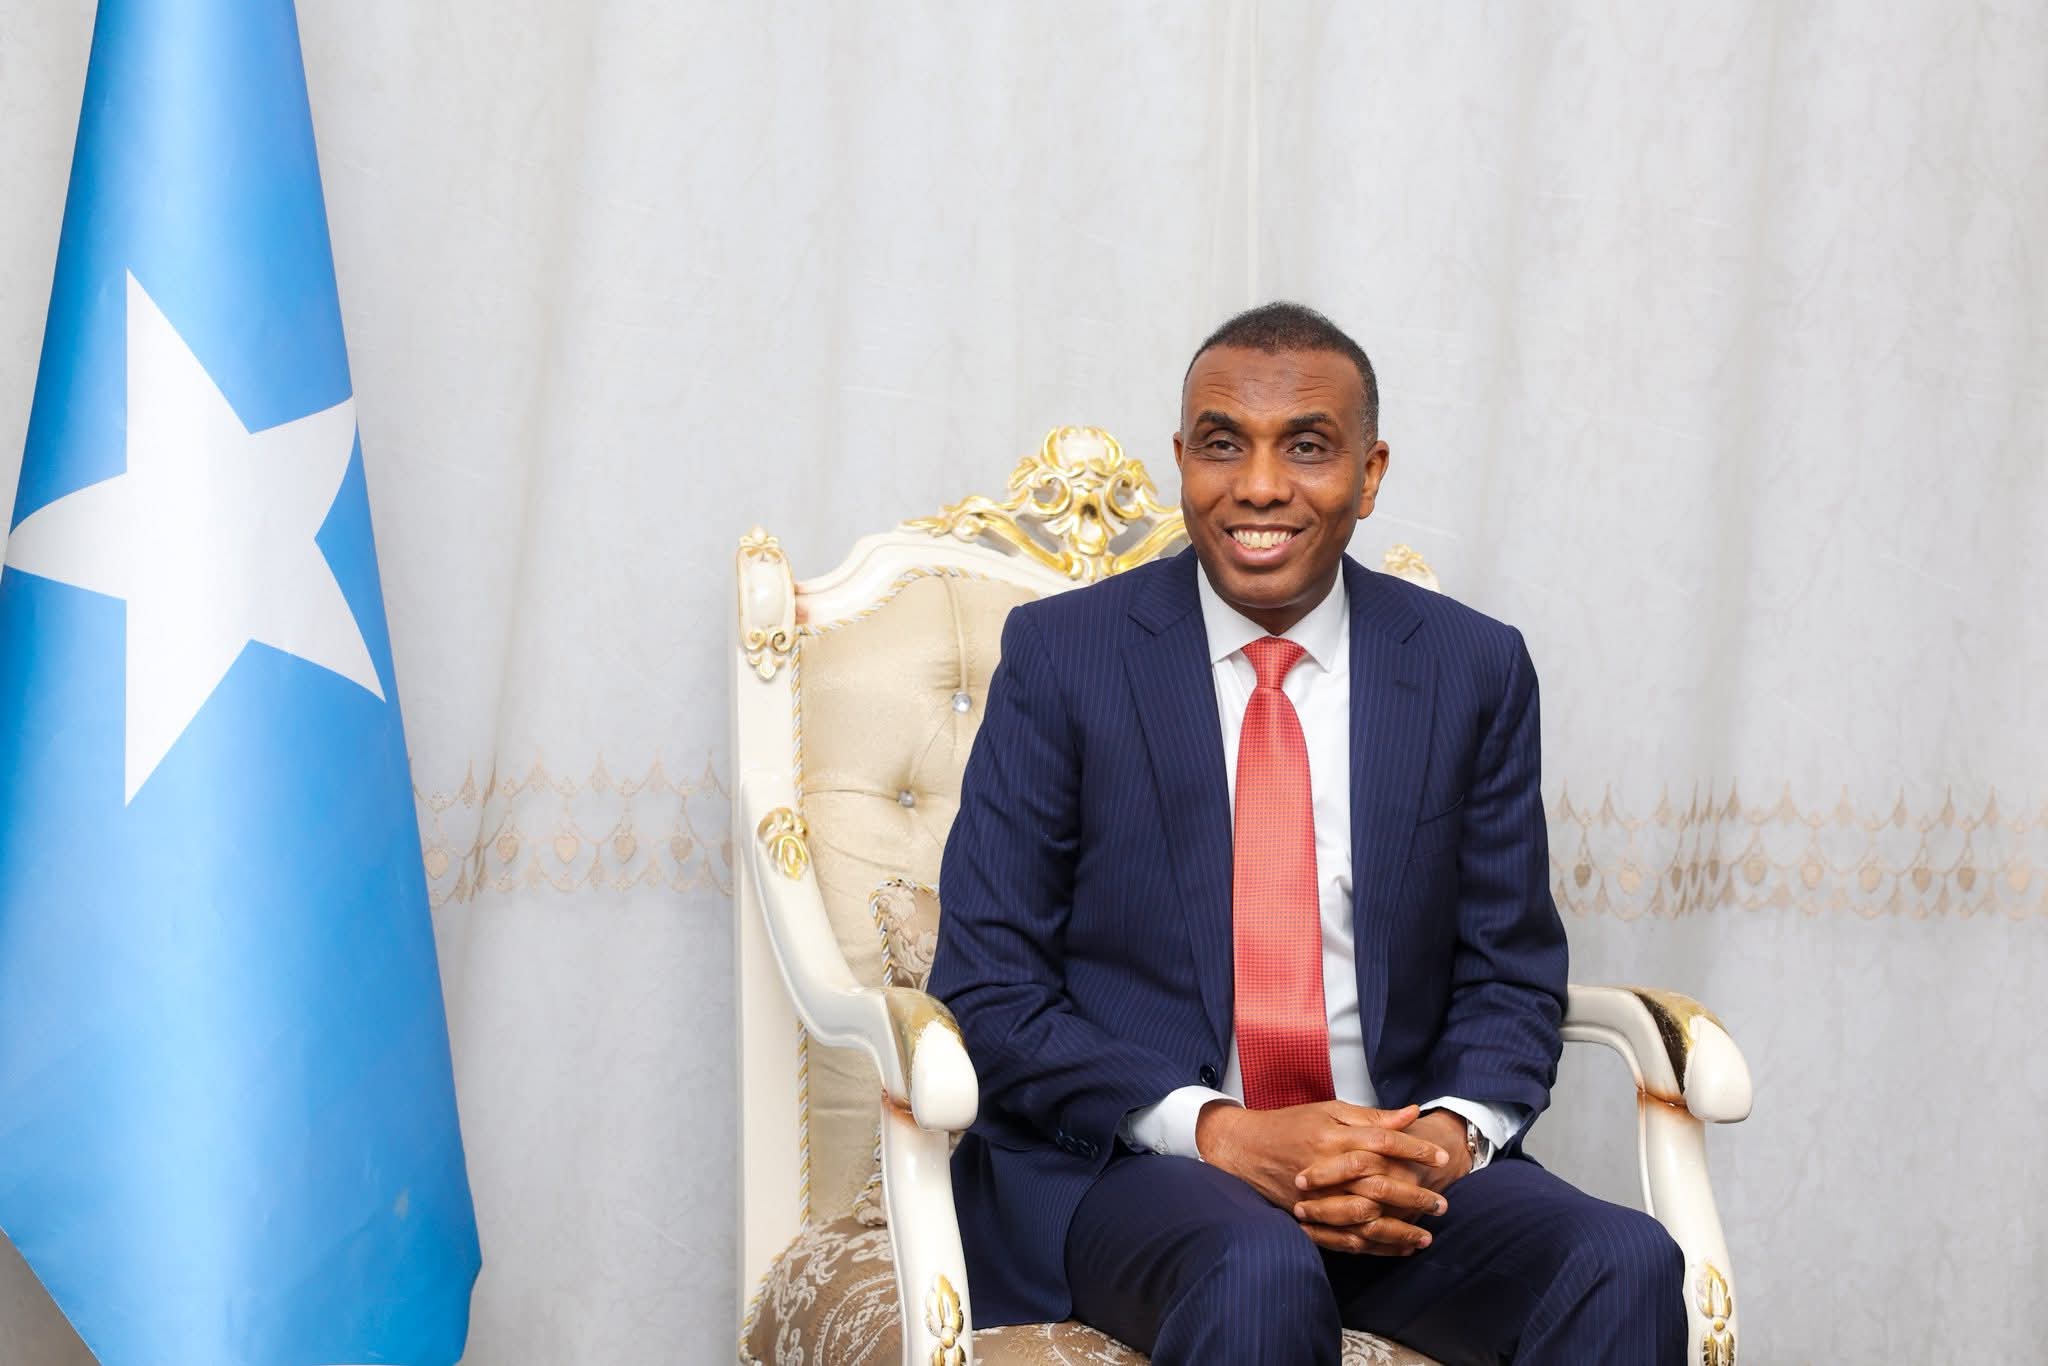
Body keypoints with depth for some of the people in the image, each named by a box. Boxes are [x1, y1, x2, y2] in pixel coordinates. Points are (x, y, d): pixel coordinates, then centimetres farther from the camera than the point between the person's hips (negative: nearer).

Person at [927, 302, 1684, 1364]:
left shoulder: (1475, 670, 7)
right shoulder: (1061, 654, 0)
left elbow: (1509, 975, 10)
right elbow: (986, 987, -4)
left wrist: (1449, 1136, -13)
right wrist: (1221, 1131, -18)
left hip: (1398, 1163, 3)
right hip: (1120, 1163, -3)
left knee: (1626, 1265, -25)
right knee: (1258, 1275, -36)